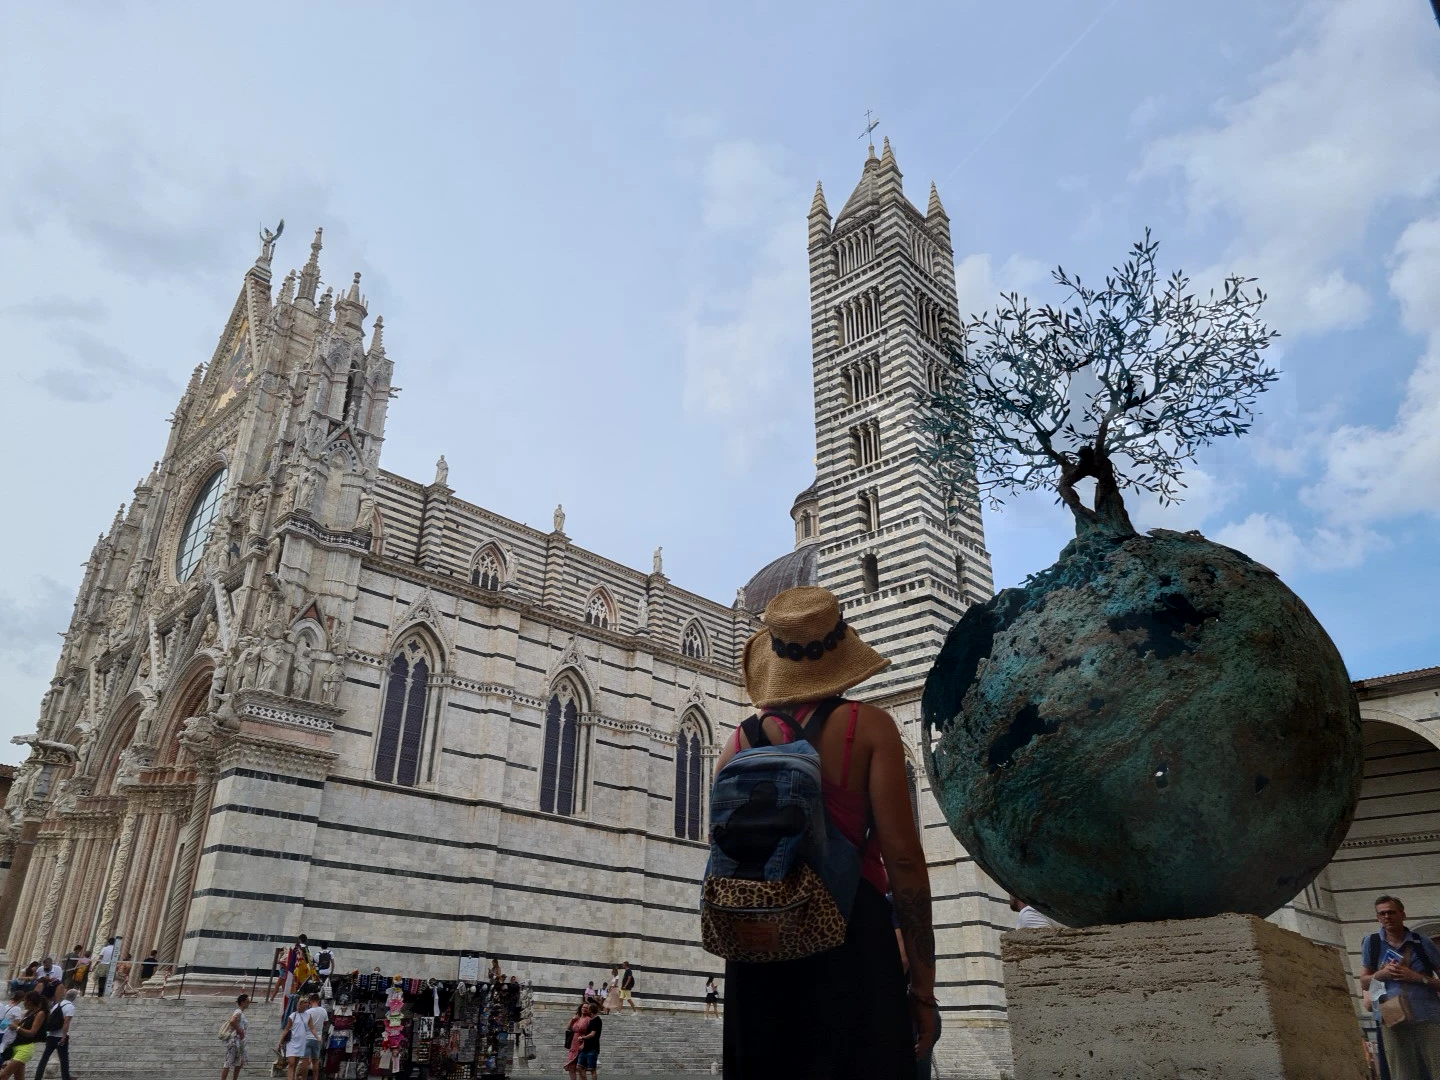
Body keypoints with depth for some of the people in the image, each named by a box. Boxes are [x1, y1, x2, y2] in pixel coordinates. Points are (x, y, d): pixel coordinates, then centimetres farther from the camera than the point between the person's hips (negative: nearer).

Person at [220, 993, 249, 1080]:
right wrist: (239, 1030, -24)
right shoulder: (238, 1012, -16)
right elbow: (232, 1021, -34)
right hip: (233, 1039, -10)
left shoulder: (241, 1013, 13)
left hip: (239, 1040, 10)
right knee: (229, 1062, -5)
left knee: (240, 1062, 16)